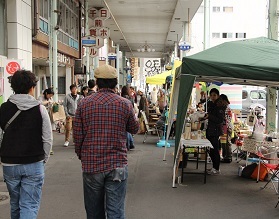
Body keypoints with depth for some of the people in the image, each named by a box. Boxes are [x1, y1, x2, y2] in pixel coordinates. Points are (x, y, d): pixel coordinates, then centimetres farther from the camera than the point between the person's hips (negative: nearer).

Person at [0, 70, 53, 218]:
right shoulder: (39, 109, -8)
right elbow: (47, 139, -7)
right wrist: (43, 160, 6)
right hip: (34, 164, -2)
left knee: (15, 204, 19)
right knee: (30, 206, 2)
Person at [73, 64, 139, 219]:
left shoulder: (84, 104, -3)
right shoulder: (125, 104, -5)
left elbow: (77, 135, 0)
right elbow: (134, 129, 10)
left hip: (91, 165, 2)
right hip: (117, 165, -1)